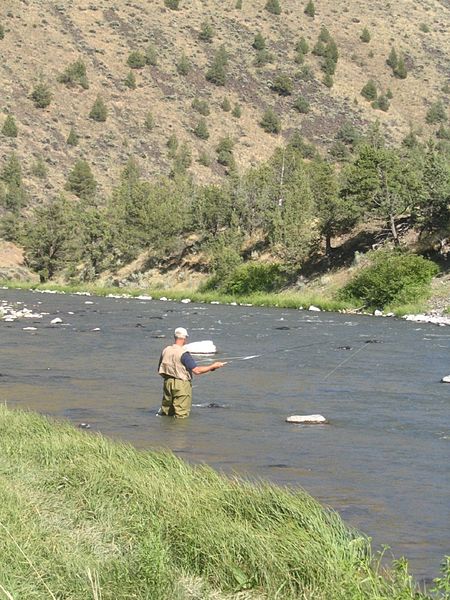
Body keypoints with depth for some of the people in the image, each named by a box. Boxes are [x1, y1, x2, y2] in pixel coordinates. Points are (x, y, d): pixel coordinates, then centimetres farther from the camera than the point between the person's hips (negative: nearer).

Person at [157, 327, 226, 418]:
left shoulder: (165, 351, 3)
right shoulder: (183, 353, -16)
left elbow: (159, 369, 13)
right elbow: (197, 370, -20)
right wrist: (213, 366, -11)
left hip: (168, 382, 6)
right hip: (181, 384, -6)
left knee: (166, 413, 17)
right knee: (181, 415, 1)